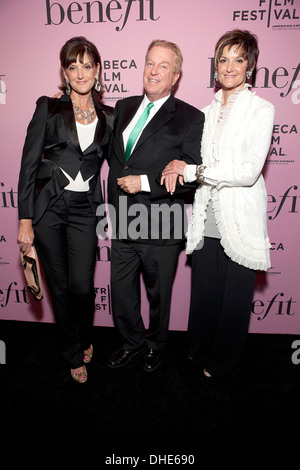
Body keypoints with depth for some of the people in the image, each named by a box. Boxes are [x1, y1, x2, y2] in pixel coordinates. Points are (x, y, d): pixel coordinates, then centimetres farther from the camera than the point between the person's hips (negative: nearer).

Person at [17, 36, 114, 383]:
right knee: (60, 285, 8)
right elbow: (29, 165, -2)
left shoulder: (109, 117, 8)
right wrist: (25, 220, -7)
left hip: (84, 209, 1)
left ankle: (84, 340, 32)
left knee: (83, 285, -1)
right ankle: (74, 354, 31)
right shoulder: (48, 109, 1)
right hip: (47, 207, -1)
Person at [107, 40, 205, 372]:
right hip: (122, 223, 5)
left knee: (158, 294, 16)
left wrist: (145, 181, -18)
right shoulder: (124, 107, 11)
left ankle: (155, 344, 43)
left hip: (160, 226, -4)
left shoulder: (189, 118, -7)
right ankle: (133, 341, 42)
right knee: (121, 294, 16)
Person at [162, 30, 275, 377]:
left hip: (239, 219, -4)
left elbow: (249, 171, -16)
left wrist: (192, 171, -15)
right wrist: (181, 170, -4)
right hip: (207, 218, 4)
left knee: (234, 295, 10)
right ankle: (199, 349, 39)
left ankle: (222, 360, 35)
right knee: (203, 290, 13)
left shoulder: (261, 110, -4)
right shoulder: (207, 111, 13)